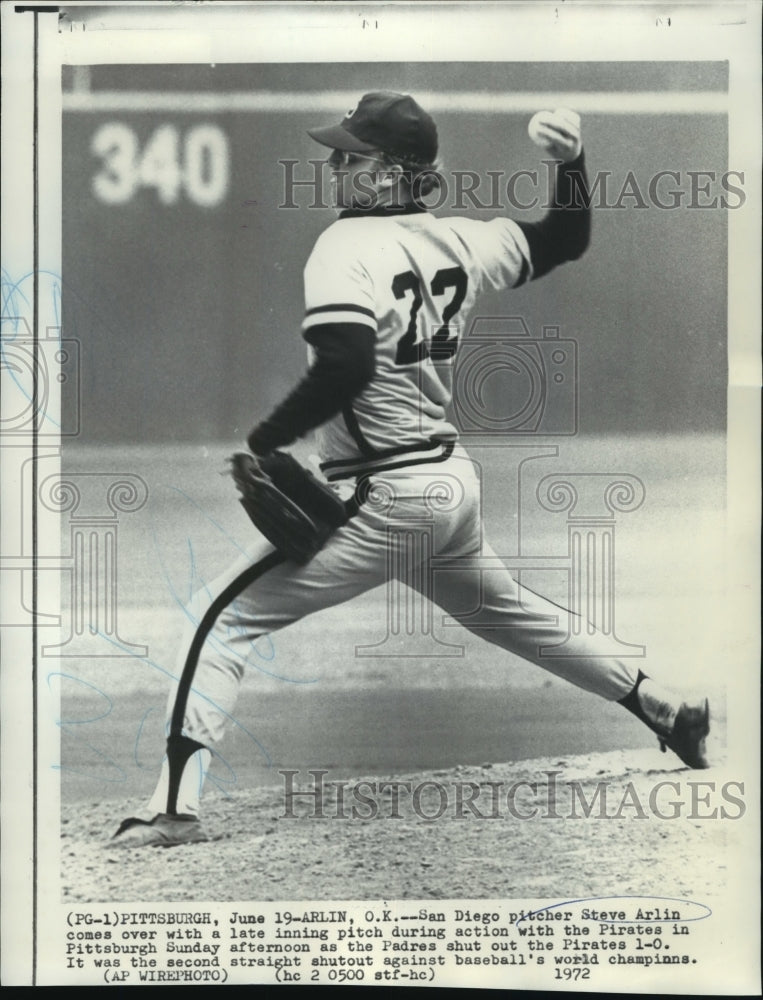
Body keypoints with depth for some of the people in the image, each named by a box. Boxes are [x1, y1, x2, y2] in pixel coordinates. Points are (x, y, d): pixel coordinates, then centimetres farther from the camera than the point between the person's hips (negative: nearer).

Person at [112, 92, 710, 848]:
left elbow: (345, 367, -28)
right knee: (505, 610, 32)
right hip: (455, 480, 8)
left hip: (384, 498, -8)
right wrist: (571, 160, 13)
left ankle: (176, 806, -13)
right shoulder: (458, 240, 6)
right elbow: (565, 241, 21)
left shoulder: (346, 245, -14)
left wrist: (264, 440, -19)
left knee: (222, 615, -4)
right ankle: (664, 710, 41)